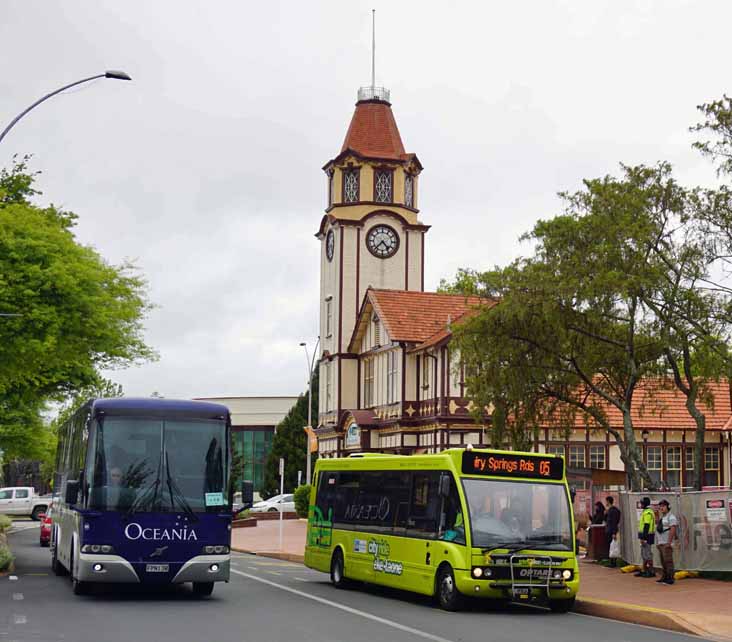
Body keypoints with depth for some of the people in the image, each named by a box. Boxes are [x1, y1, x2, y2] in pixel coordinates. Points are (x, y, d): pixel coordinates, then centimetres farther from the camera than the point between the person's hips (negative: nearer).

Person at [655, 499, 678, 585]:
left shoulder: (671, 517, -10)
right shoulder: (662, 517, 20)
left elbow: (673, 530, -18)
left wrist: (669, 543, -23)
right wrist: (657, 542, 17)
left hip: (666, 543, -9)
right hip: (660, 543, 9)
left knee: (668, 561, -10)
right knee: (663, 561, 10)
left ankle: (670, 578, -10)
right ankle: (665, 577, 15)